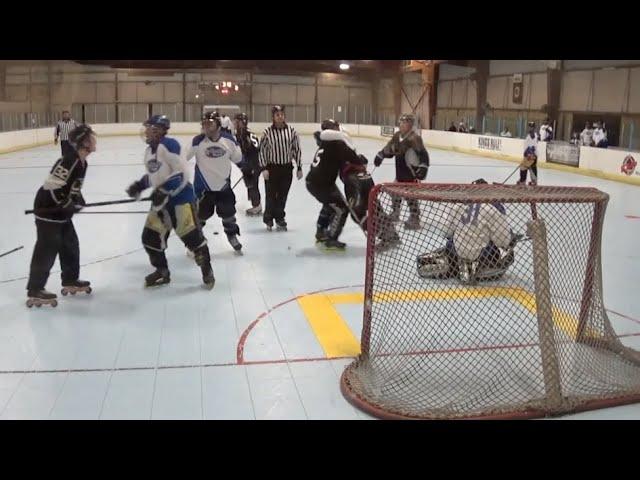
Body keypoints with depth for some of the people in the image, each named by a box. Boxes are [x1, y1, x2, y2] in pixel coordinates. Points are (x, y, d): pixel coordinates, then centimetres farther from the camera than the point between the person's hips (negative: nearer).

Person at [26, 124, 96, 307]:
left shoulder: (81, 162, 7)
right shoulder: (70, 160, -24)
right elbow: (52, 185, -27)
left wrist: (77, 199, 5)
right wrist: (68, 204, -19)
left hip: (60, 211, 10)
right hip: (48, 210, -10)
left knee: (71, 244, 17)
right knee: (47, 250, -5)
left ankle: (70, 281, 32)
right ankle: (34, 292, 4)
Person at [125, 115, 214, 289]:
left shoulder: (168, 145, -17)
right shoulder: (149, 151, 12)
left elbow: (182, 173, -23)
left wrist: (164, 190, -26)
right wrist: (140, 185, 10)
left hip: (181, 198, -9)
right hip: (161, 200, 9)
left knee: (192, 235, -6)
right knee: (150, 236, 7)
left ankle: (207, 270, 13)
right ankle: (162, 271, 24)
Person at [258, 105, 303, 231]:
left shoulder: (291, 131, -2)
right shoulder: (267, 132, -6)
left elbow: (297, 149, 3)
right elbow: (262, 150, -2)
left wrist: (299, 168, 2)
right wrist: (264, 168, -8)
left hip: (287, 168, 1)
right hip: (271, 167, -1)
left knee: (282, 196, 8)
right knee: (271, 195, 4)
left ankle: (279, 218, 24)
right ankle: (268, 220, 22)